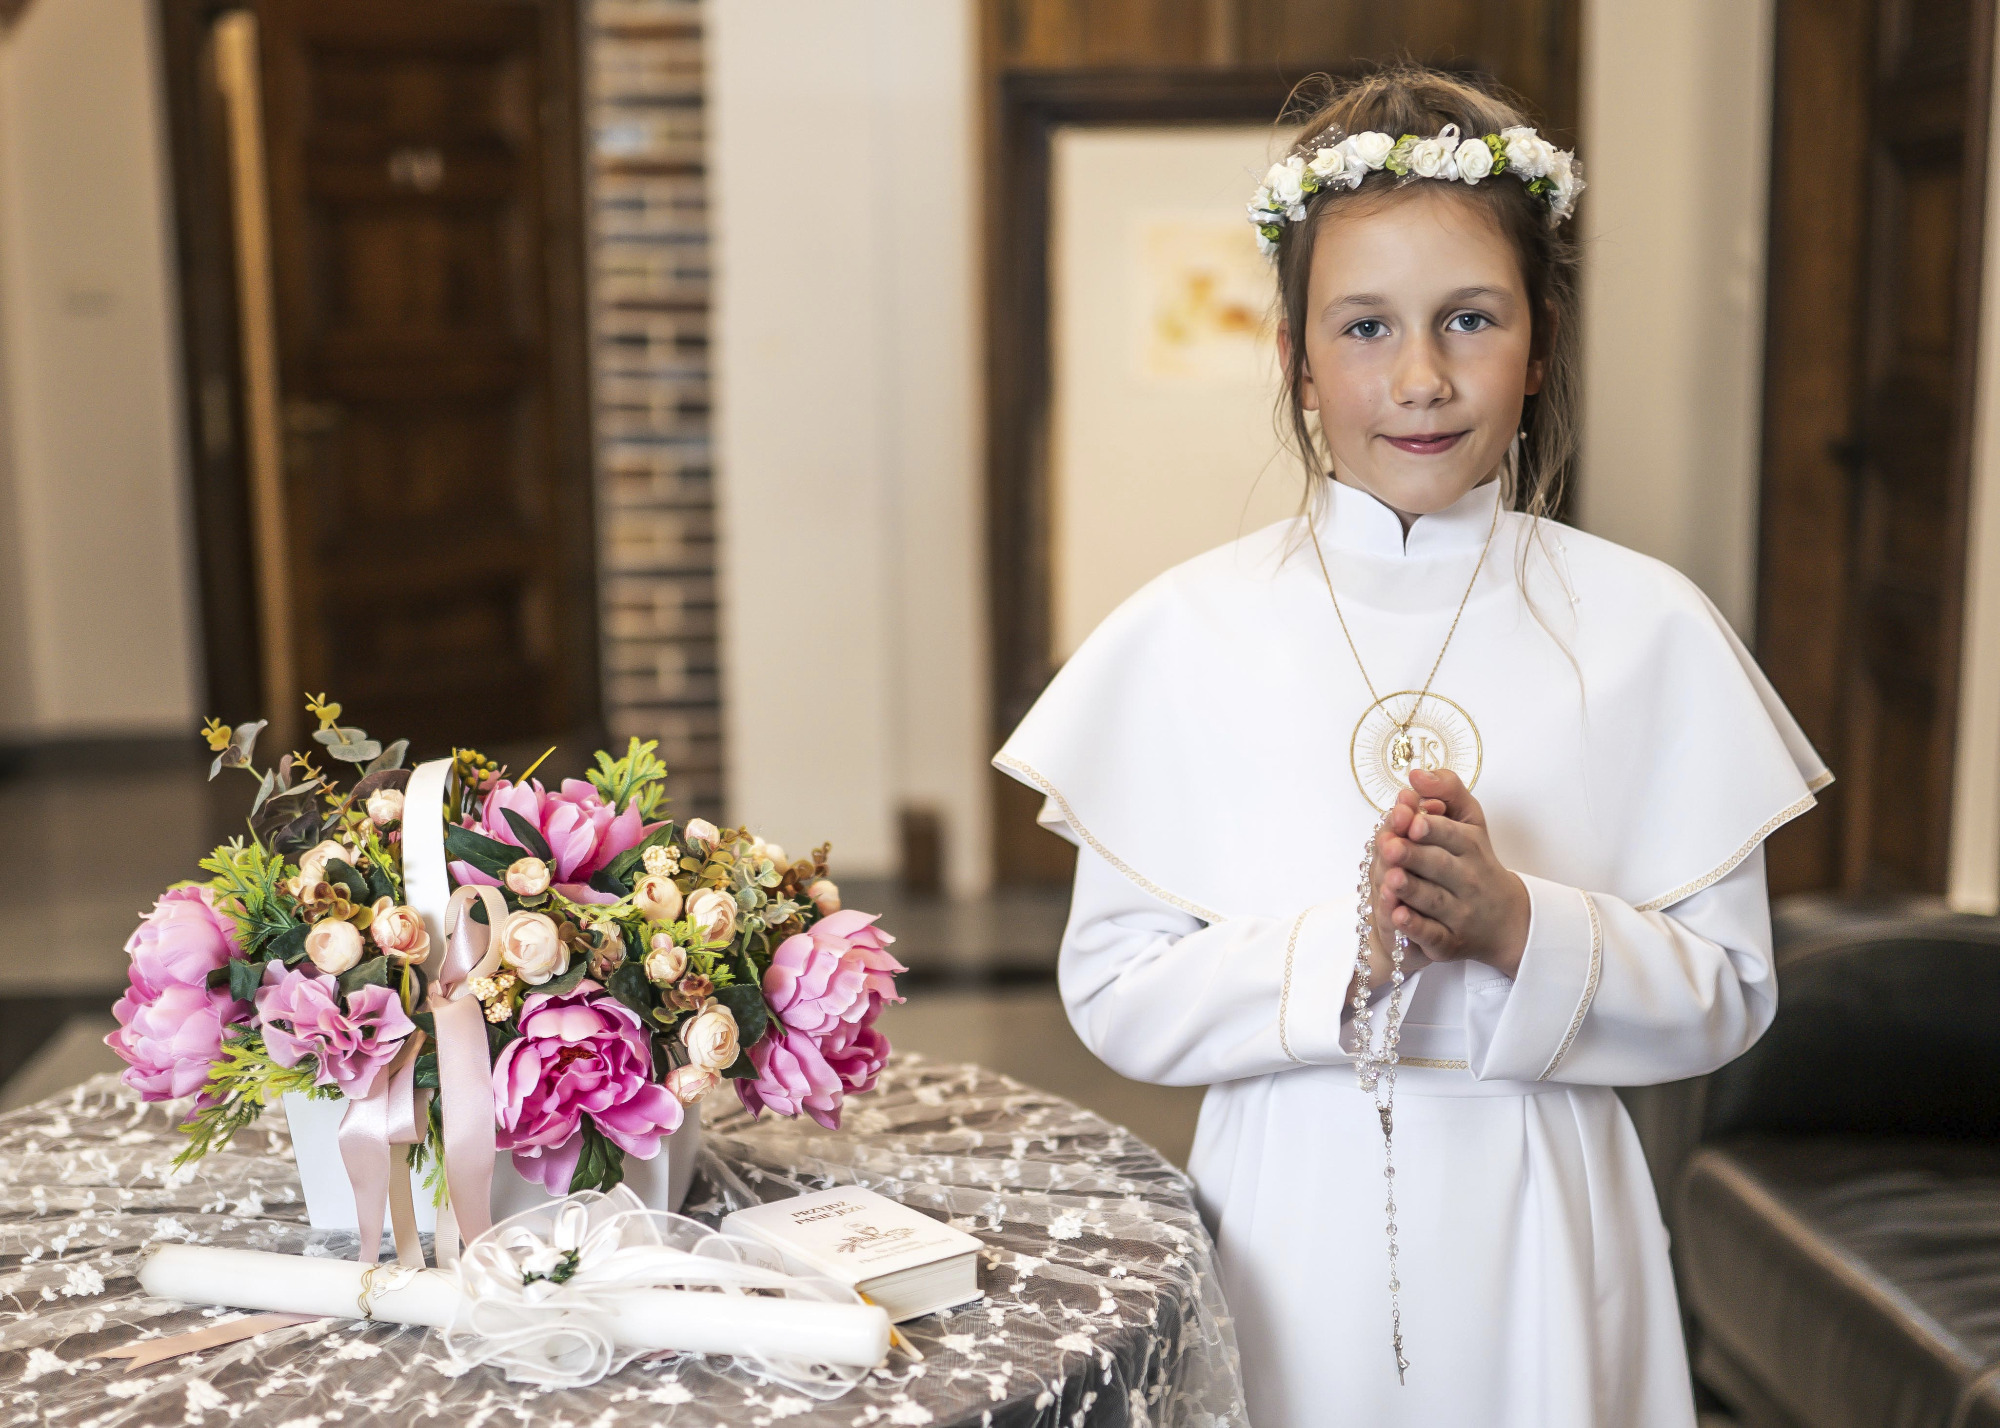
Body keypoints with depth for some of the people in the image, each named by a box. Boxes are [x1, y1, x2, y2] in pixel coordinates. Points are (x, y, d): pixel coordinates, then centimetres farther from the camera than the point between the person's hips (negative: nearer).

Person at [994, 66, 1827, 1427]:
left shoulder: (1648, 631, -4)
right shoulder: (1186, 634, -6)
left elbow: (1727, 992, -2)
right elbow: (1114, 994, -7)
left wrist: (1517, 926, -19)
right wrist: (1343, 951, -21)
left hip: (1540, 1227, 1)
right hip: (1293, 1227, 0)